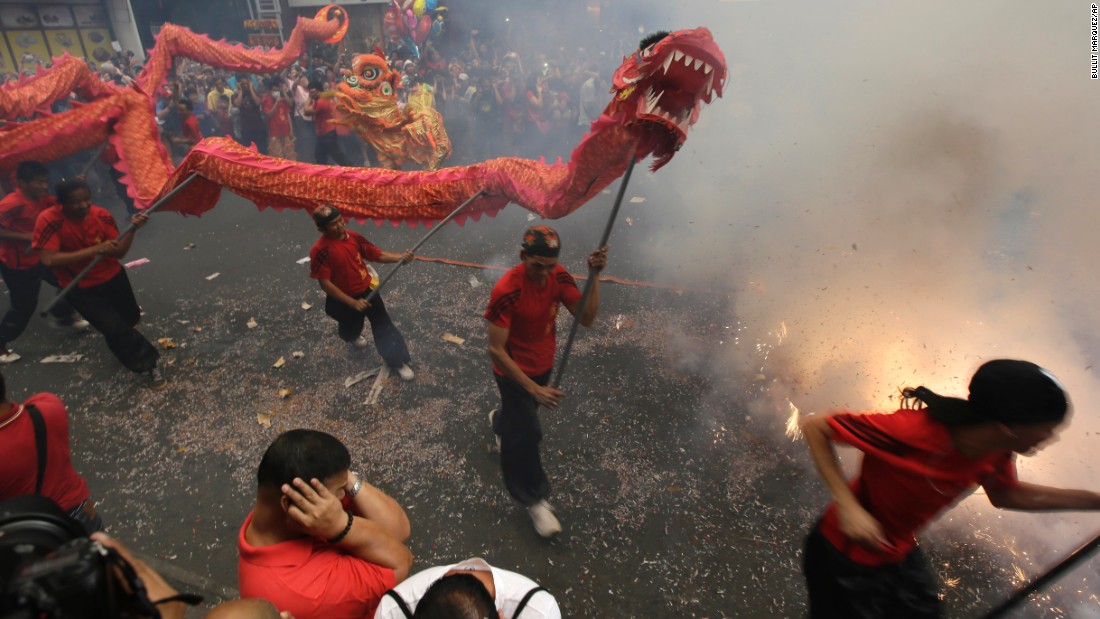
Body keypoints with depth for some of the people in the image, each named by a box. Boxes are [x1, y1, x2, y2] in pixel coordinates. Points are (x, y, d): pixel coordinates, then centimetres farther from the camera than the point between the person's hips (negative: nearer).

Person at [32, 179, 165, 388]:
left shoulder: (102, 215, -15)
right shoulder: (49, 220, -25)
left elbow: (119, 252, -14)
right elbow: (49, 259, -34)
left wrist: (132, 228, -30)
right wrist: (94, 249, -38)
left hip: (113, 277, 4)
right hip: (81, 289, -4)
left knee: (131, 318, 25)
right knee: (115, 329, -15)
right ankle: (148, 365, 2)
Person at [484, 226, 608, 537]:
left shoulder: (558, 276, -15)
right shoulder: (506, 291, -33)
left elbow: (586, 318, -20)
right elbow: (496, 350, -30)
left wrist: (595, 275, -32)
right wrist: (534, 389, -33)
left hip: (543, 364, 6)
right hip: (514, 371, -6)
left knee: (523, 413, 30)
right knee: (527, 433, 0)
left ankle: (499, 420, 66)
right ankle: (533, 499, 23)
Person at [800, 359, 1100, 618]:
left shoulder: (997, 447, -12)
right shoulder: (912, 431, -37)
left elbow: (1005, 494, 11)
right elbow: (814, 426, -31)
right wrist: (849, 507, -35)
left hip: (901, 553, 7)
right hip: (846, 558, -7)